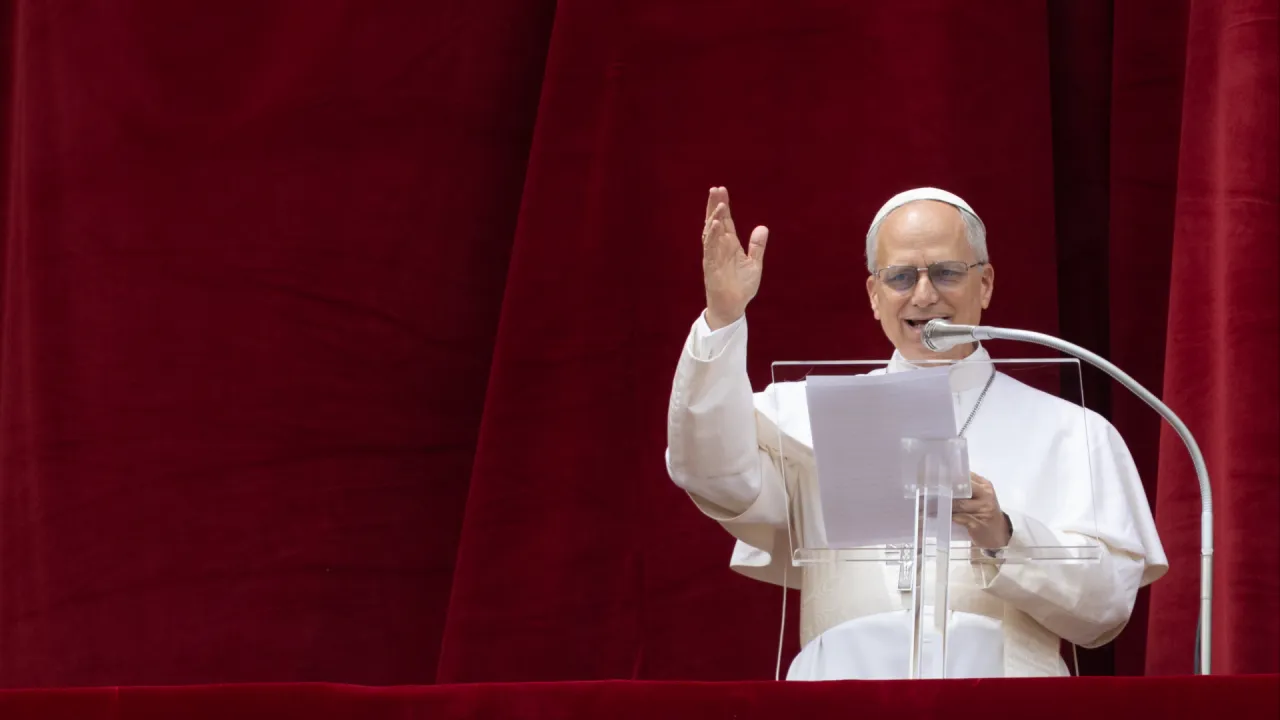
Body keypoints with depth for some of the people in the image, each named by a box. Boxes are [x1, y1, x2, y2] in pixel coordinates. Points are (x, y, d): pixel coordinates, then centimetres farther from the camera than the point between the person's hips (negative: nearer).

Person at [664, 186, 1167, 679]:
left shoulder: (1071, 432, 16)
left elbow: (1110, 604, 8)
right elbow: (721, 479, 3)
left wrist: (1004, 538, -9)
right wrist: (722, 319, -5)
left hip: (997, 679, 0)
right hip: (849, 676, 0)